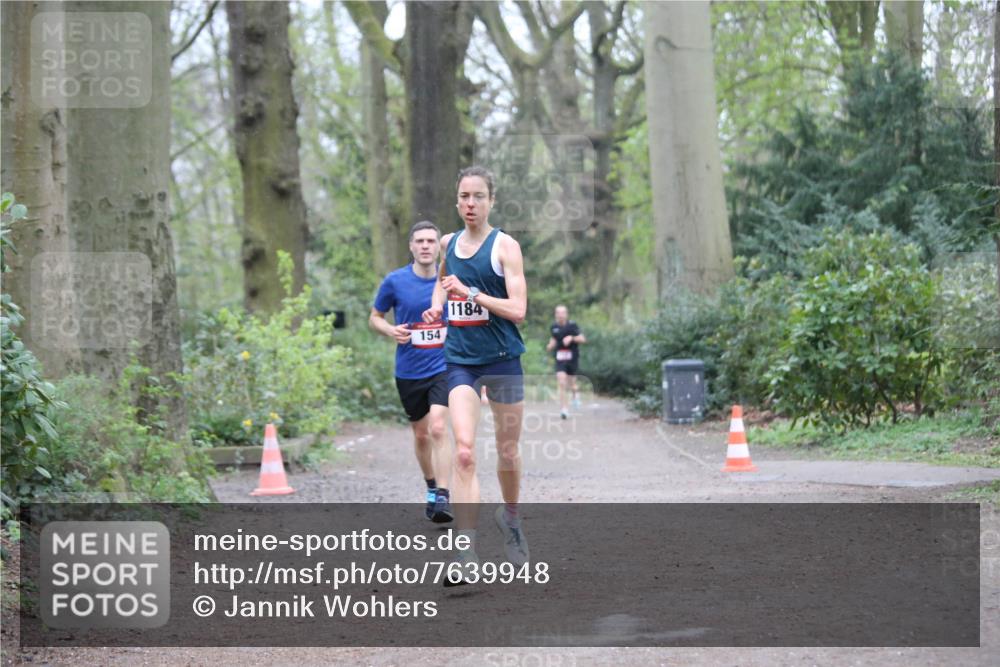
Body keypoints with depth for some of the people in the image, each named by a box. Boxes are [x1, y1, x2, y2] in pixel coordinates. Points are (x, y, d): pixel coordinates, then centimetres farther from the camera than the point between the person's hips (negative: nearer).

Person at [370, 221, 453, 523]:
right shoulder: (395, 281, -4)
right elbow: (375, 317, 7)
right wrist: (391, 331, -13)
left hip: (443, 366, -2)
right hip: (409, 371, 2)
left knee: (438, 428, -19)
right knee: (421, 434, 13)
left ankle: (442, 497, -18)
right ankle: (431, 490, 34)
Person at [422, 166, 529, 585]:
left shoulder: (505, 247, -6)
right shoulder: (448, 244, 9)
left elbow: (518, 309, -13)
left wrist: (470, 293, -22)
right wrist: (437, 305, 10)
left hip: (503, 359, -2)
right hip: (460, 360, 2)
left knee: (507, 453, 11)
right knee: (464, 452, -15)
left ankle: (510, 516, 41)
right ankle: (467, 552, -19)